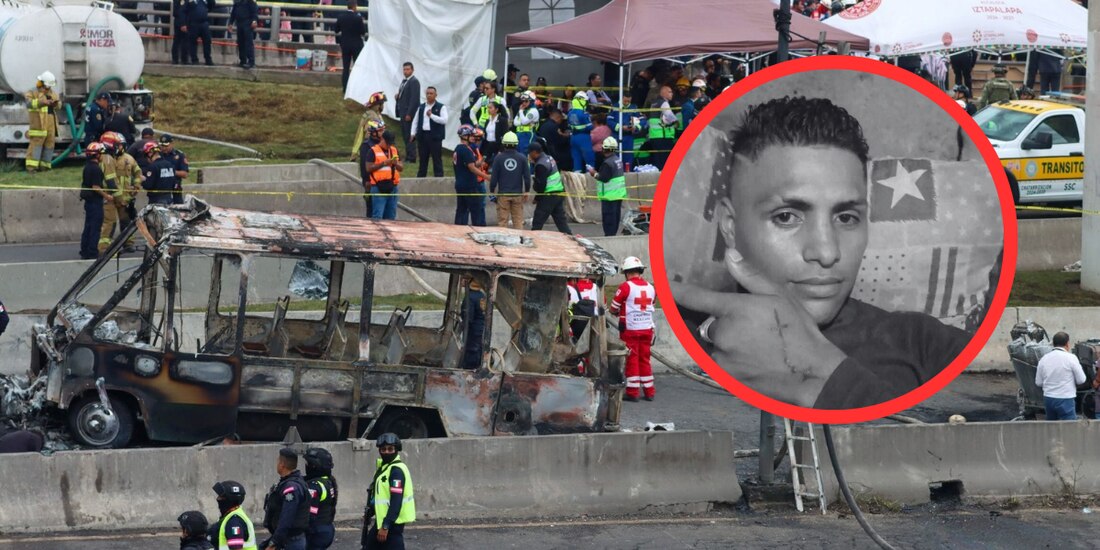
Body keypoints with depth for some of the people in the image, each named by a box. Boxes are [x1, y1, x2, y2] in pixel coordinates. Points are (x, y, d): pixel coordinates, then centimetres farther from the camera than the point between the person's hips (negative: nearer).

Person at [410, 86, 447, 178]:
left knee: (437, 159, -3)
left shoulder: (441, 107, -1)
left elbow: (444, 120, -13)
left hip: (435, 136, -4)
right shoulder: (421, 107, 14)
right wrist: (413, 133, 7)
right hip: (422, 135, 4)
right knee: (423, 159, 11)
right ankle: (420, 177, 18)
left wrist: (431, 115, -18)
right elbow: (415, 121, 17)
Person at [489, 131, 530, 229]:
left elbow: (494, 177, -4)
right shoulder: (522, 158, -3)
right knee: (518, 220, 7)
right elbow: (527, 176, 0)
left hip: (503, 194, -1)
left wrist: (492, 191, 10)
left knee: (502, 221, 3)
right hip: (517, 194, 1)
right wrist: (526, 191, 13)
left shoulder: (498, 158, -6)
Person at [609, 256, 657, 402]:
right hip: (647, 329, 5)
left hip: (630, 329, -5)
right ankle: (649, 392, 15)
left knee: (632, 359, 1)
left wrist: (620, 313, 15)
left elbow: (613, 309, -7)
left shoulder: (626, 287, -13)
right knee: (644, 359, 13)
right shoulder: (650, 287, 6)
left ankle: (632, 392, 2)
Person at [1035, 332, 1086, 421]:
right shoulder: (1070, 358, -10)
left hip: (1048, 398, 5)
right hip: (1065, 399, -5)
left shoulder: (1044, 359, 4)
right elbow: (1081, 380, -6)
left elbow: (1038, 383, 8)